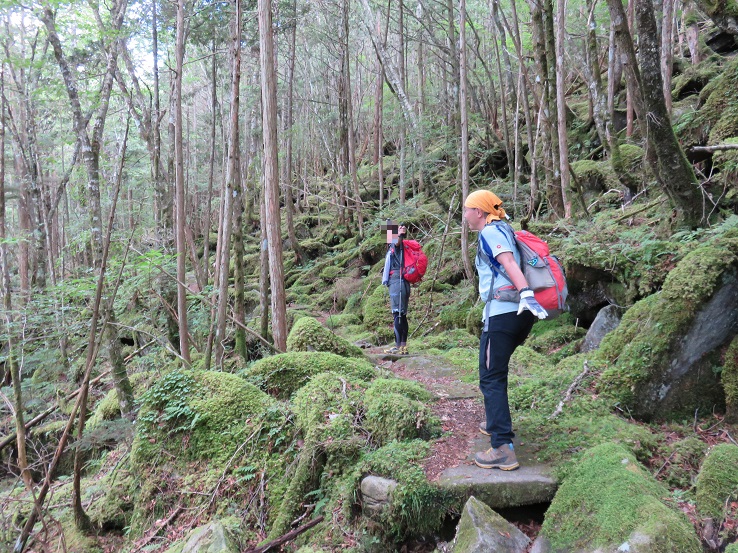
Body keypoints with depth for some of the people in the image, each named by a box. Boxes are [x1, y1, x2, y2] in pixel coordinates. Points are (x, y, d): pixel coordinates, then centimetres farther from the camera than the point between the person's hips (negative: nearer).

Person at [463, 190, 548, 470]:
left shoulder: (490, 232, -6)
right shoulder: (503, 230, 22)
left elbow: (508, 261, -23)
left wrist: (525, 293, -35)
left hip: (502, 312, -10)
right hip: (518, 312, 10)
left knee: (491, 378, -10)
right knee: (495, 371, 25)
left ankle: (503, 448, -14)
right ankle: (495, 424, 39)